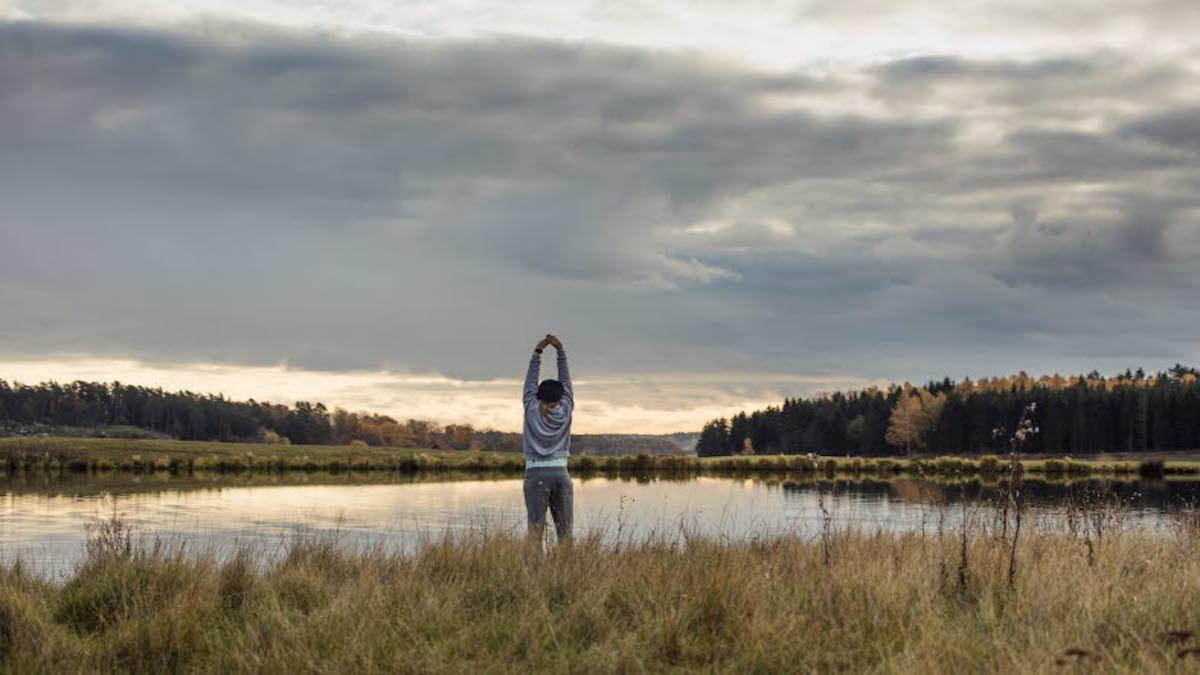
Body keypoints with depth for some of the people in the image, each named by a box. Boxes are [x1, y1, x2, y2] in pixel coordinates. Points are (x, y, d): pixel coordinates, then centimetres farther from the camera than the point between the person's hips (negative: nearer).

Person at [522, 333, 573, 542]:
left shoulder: (532, 410, -1)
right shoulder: (565, 411, 2)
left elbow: (530, 382, 8)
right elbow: (566, 381, 10)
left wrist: (537, 351, 11)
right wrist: (560, 351, 11)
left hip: (536, 475, -2)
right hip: (561, 475, 2)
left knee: (535, 529, -9)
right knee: (565, 530, 1)